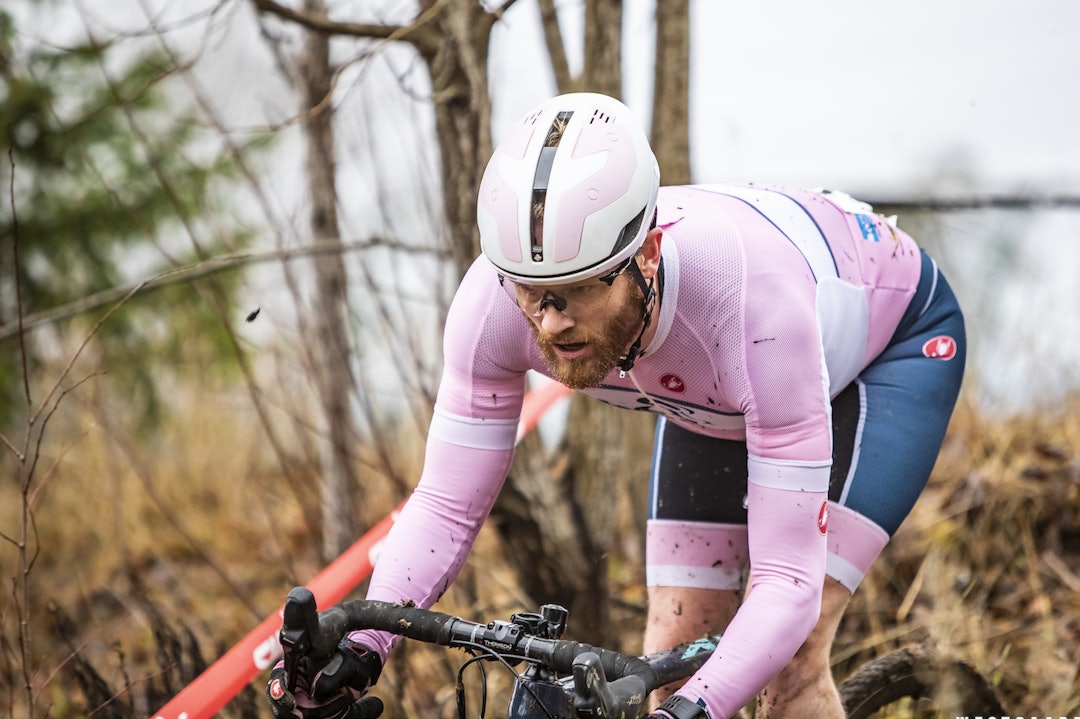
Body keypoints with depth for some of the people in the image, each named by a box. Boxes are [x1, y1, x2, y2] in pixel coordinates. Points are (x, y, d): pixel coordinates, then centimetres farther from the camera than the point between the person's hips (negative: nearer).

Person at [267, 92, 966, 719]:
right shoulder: (496, 301, -33)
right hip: (711, 397, 5)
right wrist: (357, 649, -38)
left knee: (790, 656, -20)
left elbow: (788, 582, -44)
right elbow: (447, 506, -23)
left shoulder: (755, 303, -45)